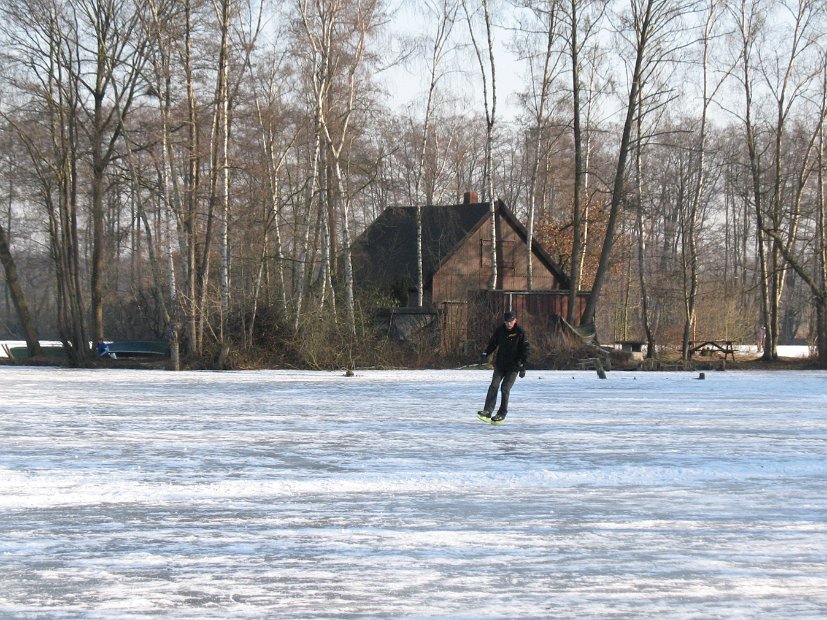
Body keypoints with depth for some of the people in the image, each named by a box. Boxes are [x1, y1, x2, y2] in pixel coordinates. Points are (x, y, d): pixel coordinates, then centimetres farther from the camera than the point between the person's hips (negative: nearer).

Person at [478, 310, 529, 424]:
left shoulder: (520, 333, -9)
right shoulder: (499, 330, 2)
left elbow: (525, 350, -6)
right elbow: (493, 343, 15)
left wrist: (522, 365, -12)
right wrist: (486, 353, -1)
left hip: (513, 367, -4)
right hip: (500, 364, 4)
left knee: (505, 388, -7)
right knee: (494, 386, -9)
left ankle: (502, 414, 5)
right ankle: (487, 411, -13)